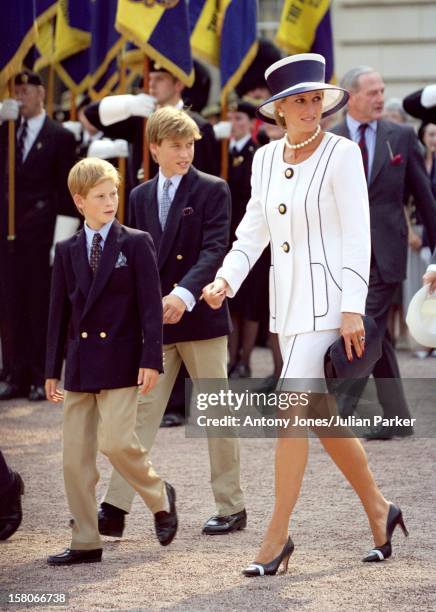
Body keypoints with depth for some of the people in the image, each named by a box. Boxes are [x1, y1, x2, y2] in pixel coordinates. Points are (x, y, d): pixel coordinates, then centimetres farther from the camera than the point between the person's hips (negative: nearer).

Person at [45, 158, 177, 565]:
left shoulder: (135, 243, -1)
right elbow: (59, 311, 13)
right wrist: (52, 370, 11)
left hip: (119, 361, -4)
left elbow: (150, 304, -5)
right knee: (75, 454, 2)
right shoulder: (67, 251, 10)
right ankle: (86, 542, 9)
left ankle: (159, 497, 12)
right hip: (80, 363, 5)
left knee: (116, 442, -17)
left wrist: (151, 359, -12)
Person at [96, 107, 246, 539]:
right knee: (140, 410, -2)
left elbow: (214, 250, -13)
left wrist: (185, 294, -27)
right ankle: (115, 509, -6)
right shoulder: (141, 197, 12)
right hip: (153, 321, 4)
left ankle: (232, 508, 13)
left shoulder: (212, 191, -3)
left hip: (201, 317, -4)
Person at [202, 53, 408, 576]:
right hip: (287, 302, 7)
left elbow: (357, 235, -13)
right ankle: (378, 510, 30)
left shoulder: (342, 154, -10)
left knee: (293, 414, -11)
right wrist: (225, 279, -5)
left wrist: (352, 311, -17)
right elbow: (253, 229, 12)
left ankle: (277, 536, -5)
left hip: (327, 298, -7)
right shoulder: (266, 159, 8)